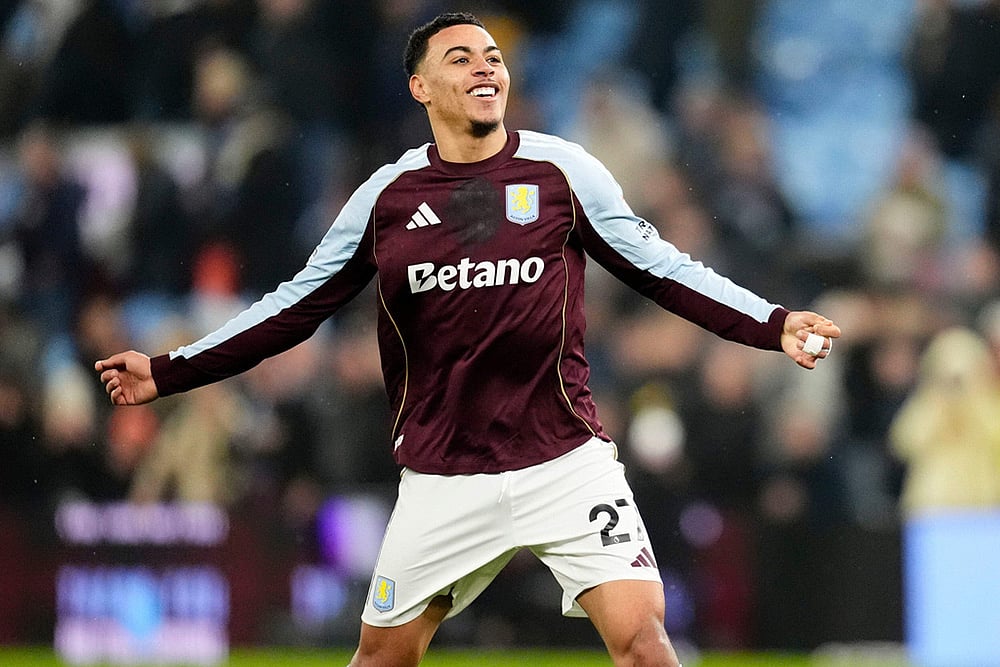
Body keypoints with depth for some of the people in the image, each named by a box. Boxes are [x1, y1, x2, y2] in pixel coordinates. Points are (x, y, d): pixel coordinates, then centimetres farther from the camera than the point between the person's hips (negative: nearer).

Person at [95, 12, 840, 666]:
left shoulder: (563, 171, -1)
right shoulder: (387, 195, 3)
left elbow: (660, 267, 4)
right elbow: (300, 304, 11)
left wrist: (772, 323, -7)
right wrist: (168, 372, 8)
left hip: (565, 462, -2)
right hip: (441, 480, 2)